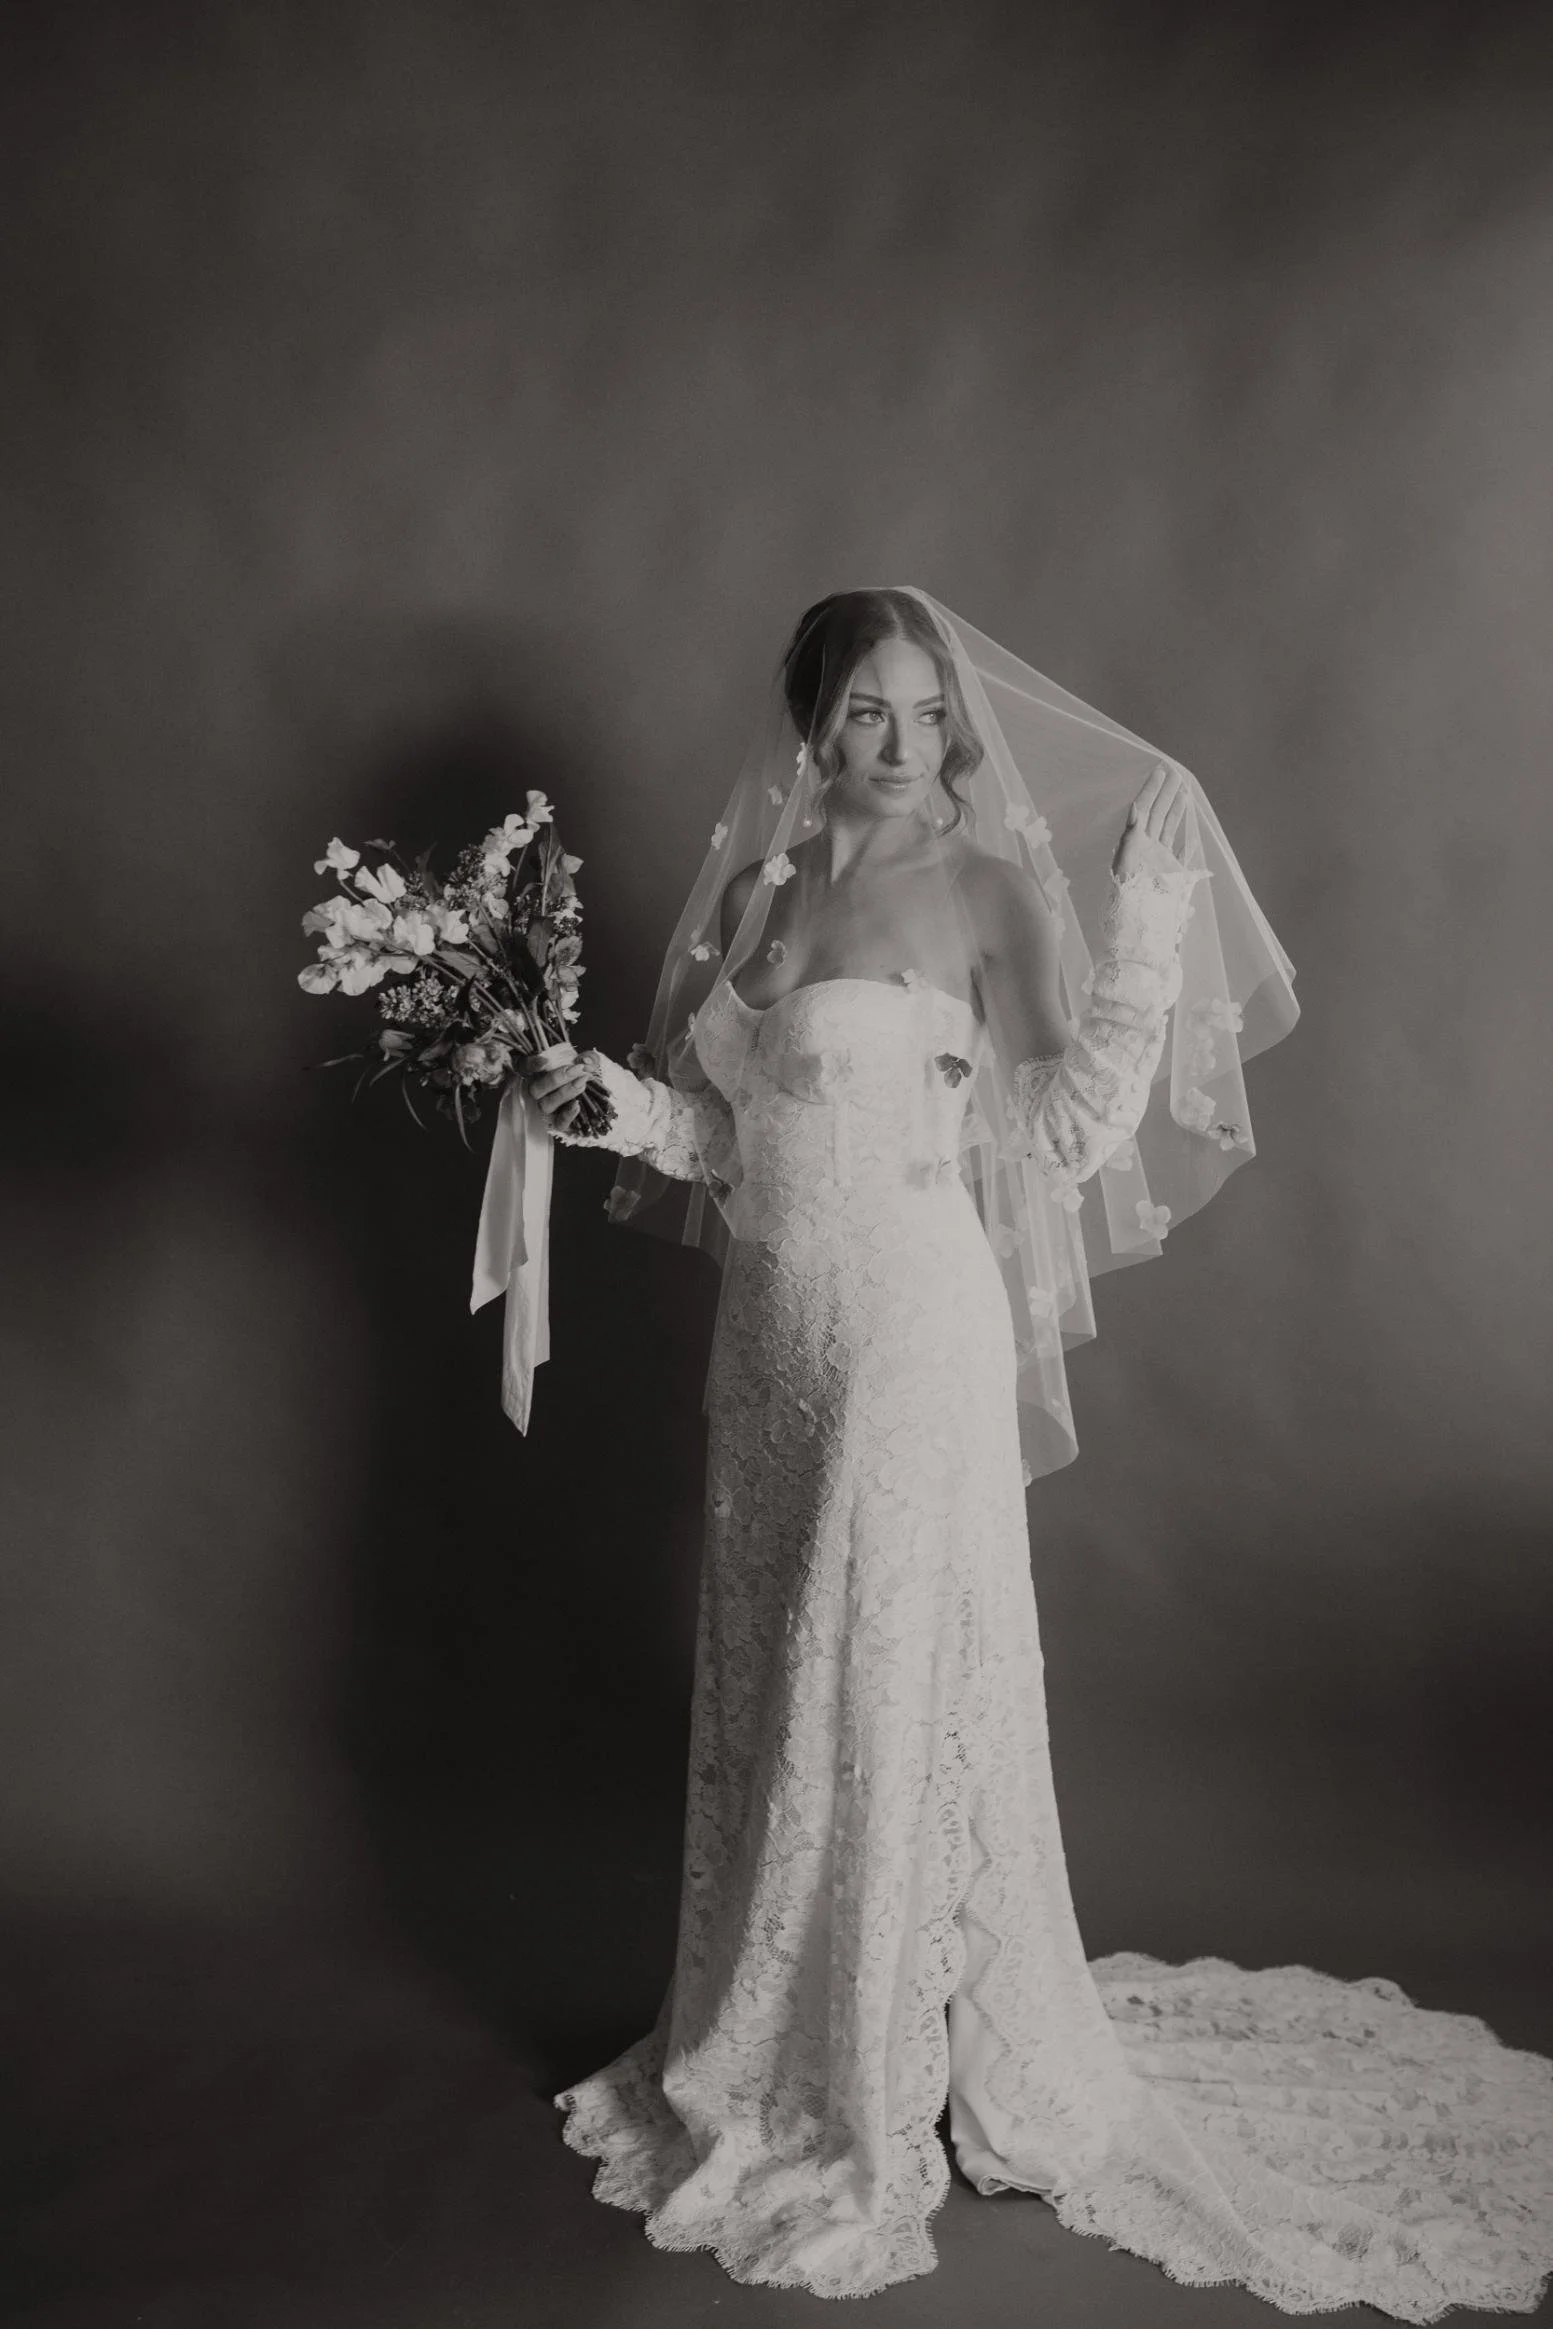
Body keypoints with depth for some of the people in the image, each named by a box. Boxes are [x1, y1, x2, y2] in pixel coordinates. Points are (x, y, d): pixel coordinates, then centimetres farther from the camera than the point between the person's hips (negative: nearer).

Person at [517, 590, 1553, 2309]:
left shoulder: (983, 884, -7)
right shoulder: (757, 885, 9)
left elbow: (1074, 1130, -13)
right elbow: (724, 1131, 13)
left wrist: (1144, 927, -19)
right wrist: (618, 1101, -4)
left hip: (912, 1331, -6)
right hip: (770, 1332, 6)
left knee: (902, 1694, 4)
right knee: (768, 1692, 15)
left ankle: (896, 2092, 25)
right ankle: (772, 2057, 36)